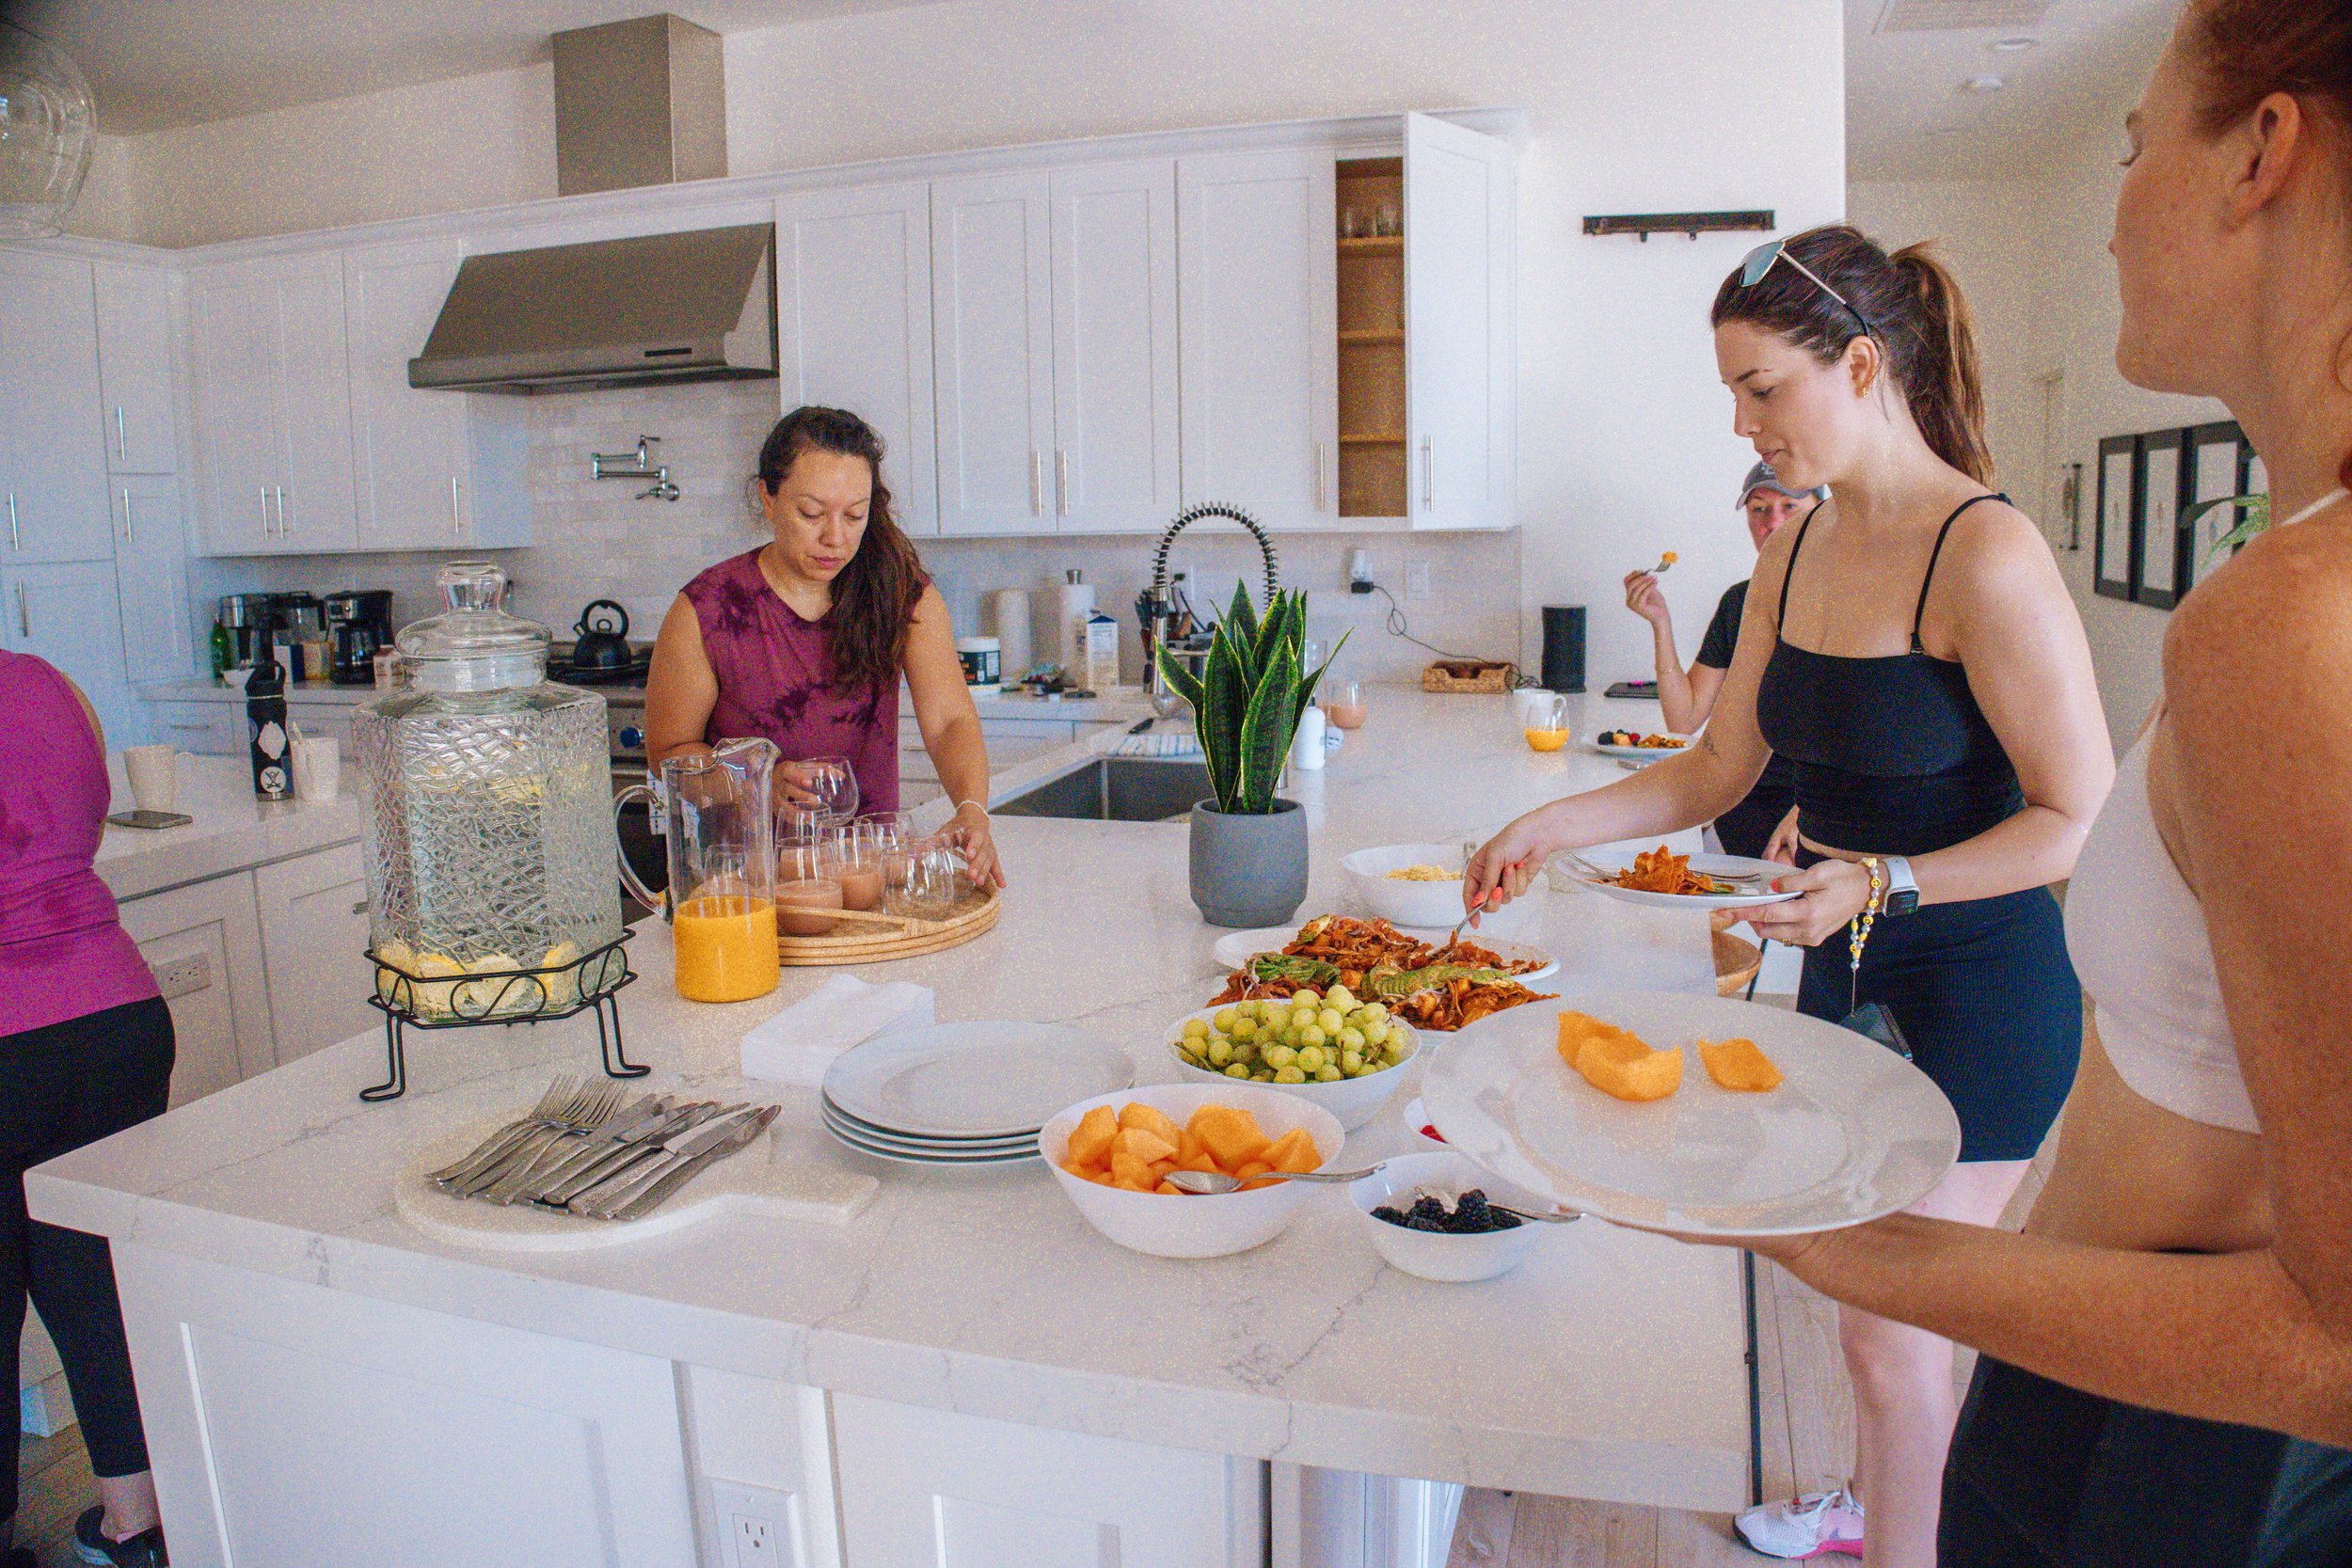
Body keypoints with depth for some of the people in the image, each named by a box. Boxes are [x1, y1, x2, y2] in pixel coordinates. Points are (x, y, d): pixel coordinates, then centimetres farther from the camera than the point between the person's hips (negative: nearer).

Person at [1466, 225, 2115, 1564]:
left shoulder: (1986, 555, -21)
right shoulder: (1798, 552, 3)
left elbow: (2084, 820, -18)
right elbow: (1721, 770, 8)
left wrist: (1886, 883, -26)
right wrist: (1556, 826, 1)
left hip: (1978, 990, -7)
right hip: (1848, 970, 7)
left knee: (1894, 1326, 3)